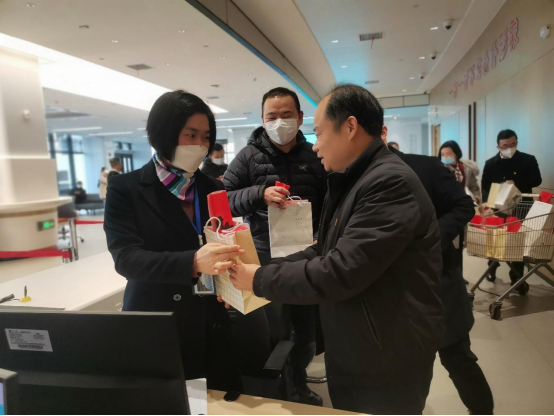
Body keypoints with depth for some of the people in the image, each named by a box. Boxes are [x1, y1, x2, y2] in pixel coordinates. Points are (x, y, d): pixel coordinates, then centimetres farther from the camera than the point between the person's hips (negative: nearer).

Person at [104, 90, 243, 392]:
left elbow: (227, 246, 8)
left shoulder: (213, 189, 5)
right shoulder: (126, 189, -6)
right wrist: (193, 262, -33)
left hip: (212, 324, 4)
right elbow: (126, 258, -17)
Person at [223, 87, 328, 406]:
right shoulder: (250, 156, -2)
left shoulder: (315, 157, 3)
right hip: (267, 261, -2)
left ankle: (298, 383, 45)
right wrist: (260, 193, -22)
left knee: (308, 330, 18)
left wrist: (322, 238, -10)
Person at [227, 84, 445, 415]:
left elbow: (338, 272, -30)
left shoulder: (391, 182, -25)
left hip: (388, 365, -8)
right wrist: (261, 271, -1)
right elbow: (323, 252, 8)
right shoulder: (352, 182, 6)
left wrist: (260, 279, -18)